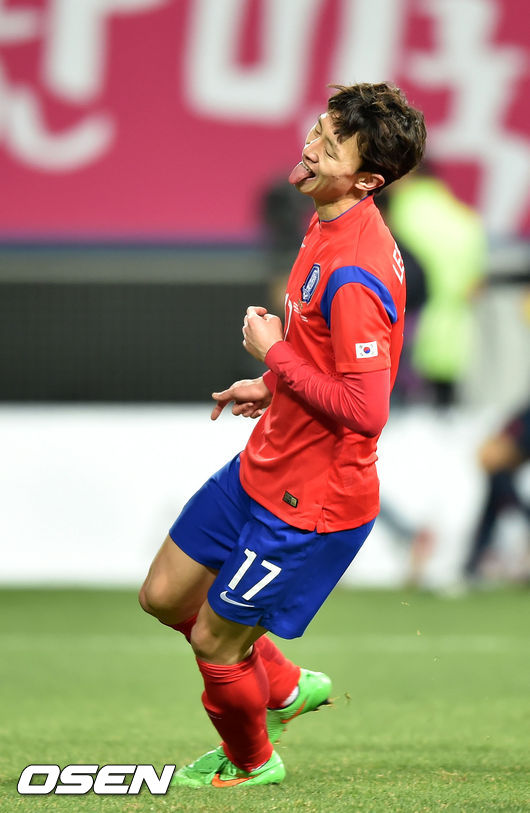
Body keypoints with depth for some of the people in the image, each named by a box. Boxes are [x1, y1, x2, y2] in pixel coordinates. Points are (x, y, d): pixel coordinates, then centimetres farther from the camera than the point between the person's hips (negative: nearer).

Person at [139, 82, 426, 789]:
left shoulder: (355, 275, -30)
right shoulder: (329, 226, 1)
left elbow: (365, 411, -31)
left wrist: (275, 355, -21)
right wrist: (272, 386, 9)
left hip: (308, 502, -9)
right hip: (263, 466, 9)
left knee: (215, 642, 7)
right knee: (165, 596, 18)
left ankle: (251, 762, 35)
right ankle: (286, 687, 38)